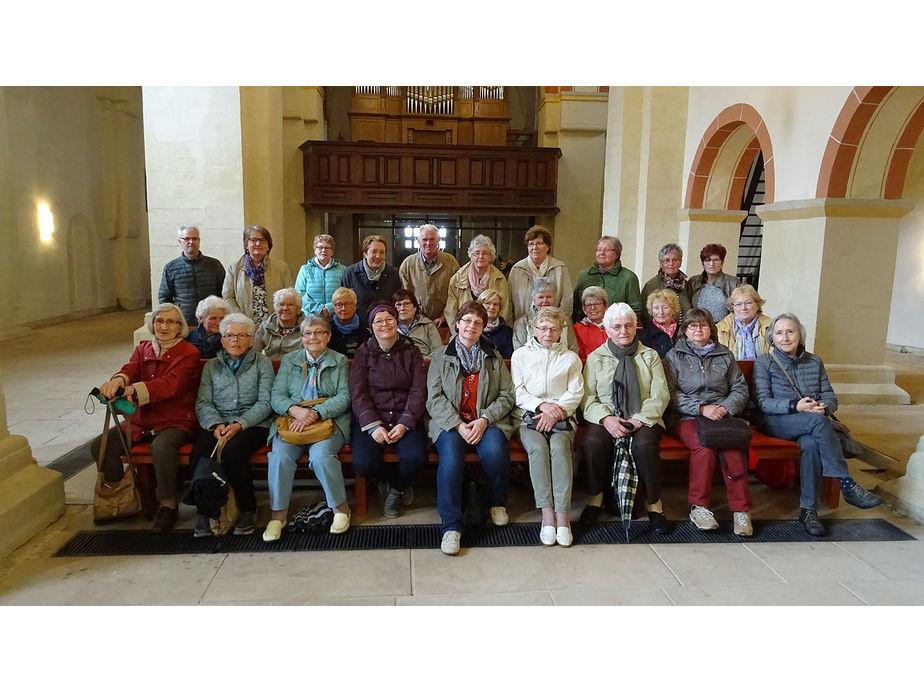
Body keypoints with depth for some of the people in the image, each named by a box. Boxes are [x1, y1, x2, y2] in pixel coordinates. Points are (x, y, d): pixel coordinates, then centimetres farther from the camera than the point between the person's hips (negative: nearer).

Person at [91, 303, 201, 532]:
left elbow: (170, 384, -20)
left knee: (161, 446, -35)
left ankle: (168, 504, -15)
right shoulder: (143, 349, 15)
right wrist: (118, 380, -31)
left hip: (176, 421, -6)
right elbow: (130, 370, -5)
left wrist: (132, 391, -36)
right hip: (141, 421, 6)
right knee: (101, 444, -14)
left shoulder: (188, 353, -4)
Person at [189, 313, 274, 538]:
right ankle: (205, 510, -14)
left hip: (253, 425, -3)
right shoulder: (211, 366, 18)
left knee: (232, 449, -33)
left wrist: (240, 424, -16)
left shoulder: (262, 362, 9)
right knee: (199, 453, -29)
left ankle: (247, 508, -14)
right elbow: (203, 403, 7)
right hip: (217, 425, 3)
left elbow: (265, 403, -2)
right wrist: (216, 424, -13)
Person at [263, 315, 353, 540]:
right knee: (280, 455, -27)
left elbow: (344, 397, -3)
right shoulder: (289, 360, 16)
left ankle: (341, 507, -11)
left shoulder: (340, 361, 10)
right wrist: (295, 410, -16)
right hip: (292, 421, 2)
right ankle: (278, 514, -12)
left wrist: (315, 414, -18)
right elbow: (277, 395, 7)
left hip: (329, 421, -2)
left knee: (321, 455, -31)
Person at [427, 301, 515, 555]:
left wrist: (484, 420, -10)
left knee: (494, 451, -31)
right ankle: (451, 526, -27)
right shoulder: (440, 356, 10)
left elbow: (506, 396, 7)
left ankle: (497, 503, -1)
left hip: (488, 421, 1)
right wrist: (458, 424, -14)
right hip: (450, 422, -1)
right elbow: (435, 398, 1)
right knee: (451, 455, -33)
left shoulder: (494, 357, 15)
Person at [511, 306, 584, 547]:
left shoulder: (570, 358, 18)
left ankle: (562, 514, -35)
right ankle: (547, 514, -34)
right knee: (538, 447, -32)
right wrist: (542, 405, -10)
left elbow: (576, 392, 7)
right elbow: (517, 392, 6)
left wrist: (556, 411, -11)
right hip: (529, 417, 0)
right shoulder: (520, 355, 17)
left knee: (559, 446, -32)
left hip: (561, 418, 0)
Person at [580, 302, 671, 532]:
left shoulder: (650, 355, 14)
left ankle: (654, 503, -14)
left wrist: (639, 420, -13)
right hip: (606, 418, 0)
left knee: (644, 445, -33)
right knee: (593, 443, -32)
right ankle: (596, 496, -10)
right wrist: (606, 418, -16)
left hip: (643, 419, 0)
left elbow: (661, 395, 4)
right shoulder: (595, 358, 12)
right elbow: (587, 398, 4)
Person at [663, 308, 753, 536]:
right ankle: (698, 506, -23)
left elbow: (740, 389, 16)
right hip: (685, 418, -2)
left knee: (733, 446, -32)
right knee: (704, 445, -35)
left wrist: (726, 407, -5)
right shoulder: (674, 356, 12)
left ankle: (741, 510, -25)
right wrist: (701, 408, -12)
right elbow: (671, 393, 0)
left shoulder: (725, 356, 21)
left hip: (721, 416, 2)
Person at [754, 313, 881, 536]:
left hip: (813, 423, 3)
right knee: (818, 421, -34)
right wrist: (796, 406, -21)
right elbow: (763, 402, -4)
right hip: (777, 424, -3)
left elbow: (831, 398, 13)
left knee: (811, 444, -35)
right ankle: (847, 485, -31)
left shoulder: (814, 362, 17)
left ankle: (808, 510, -29)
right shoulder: (764, 363, 6)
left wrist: (824, 407, -13)